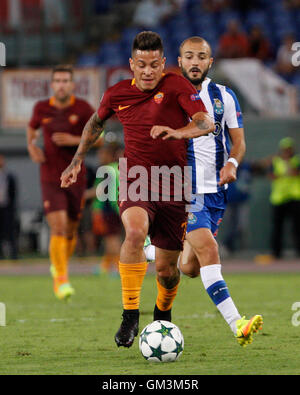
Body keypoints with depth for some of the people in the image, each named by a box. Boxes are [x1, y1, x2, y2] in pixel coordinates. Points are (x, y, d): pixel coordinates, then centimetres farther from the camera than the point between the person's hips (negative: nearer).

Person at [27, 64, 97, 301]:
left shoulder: (83, 109, -5)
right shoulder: (42, 109, 0)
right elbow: (32, 128, 21)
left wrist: (74, 140, -17)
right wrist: (32, 146, 1)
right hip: (51, 180, -1)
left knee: (70, 232, 12)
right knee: (58, 228, -16)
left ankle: (59, 264, 40)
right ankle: (61, 279, -15)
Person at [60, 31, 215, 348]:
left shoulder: (176, 86, -7)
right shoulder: (117, 94, 4)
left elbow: (207, 123, -20)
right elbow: (96, 122, 26)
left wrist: (177, 132, -39)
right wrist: (77, 160, 24)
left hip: (172, 188, -1)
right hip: (135, 183, 1)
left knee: (166, 268, 4)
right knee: (135, 231, -33)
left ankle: (163, 312, 40)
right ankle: (130, 316, -29)